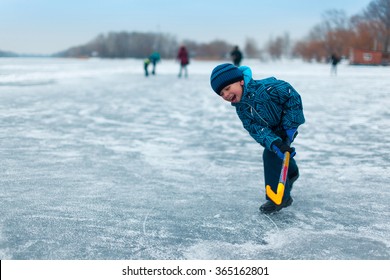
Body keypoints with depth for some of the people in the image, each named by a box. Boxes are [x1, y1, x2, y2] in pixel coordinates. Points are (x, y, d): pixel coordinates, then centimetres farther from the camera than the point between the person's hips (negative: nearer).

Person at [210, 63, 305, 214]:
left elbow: (292, 96, -32)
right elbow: (257, 129, -22)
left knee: (271, 155, -16)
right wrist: (275, 143, -39)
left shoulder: (265, 87, -37)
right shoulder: (240, 108, -15)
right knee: (274, 151, 23)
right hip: (273, 130, 7)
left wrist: (290, 126, -28)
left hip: (288, 125, -7)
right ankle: (291, 173, 57)